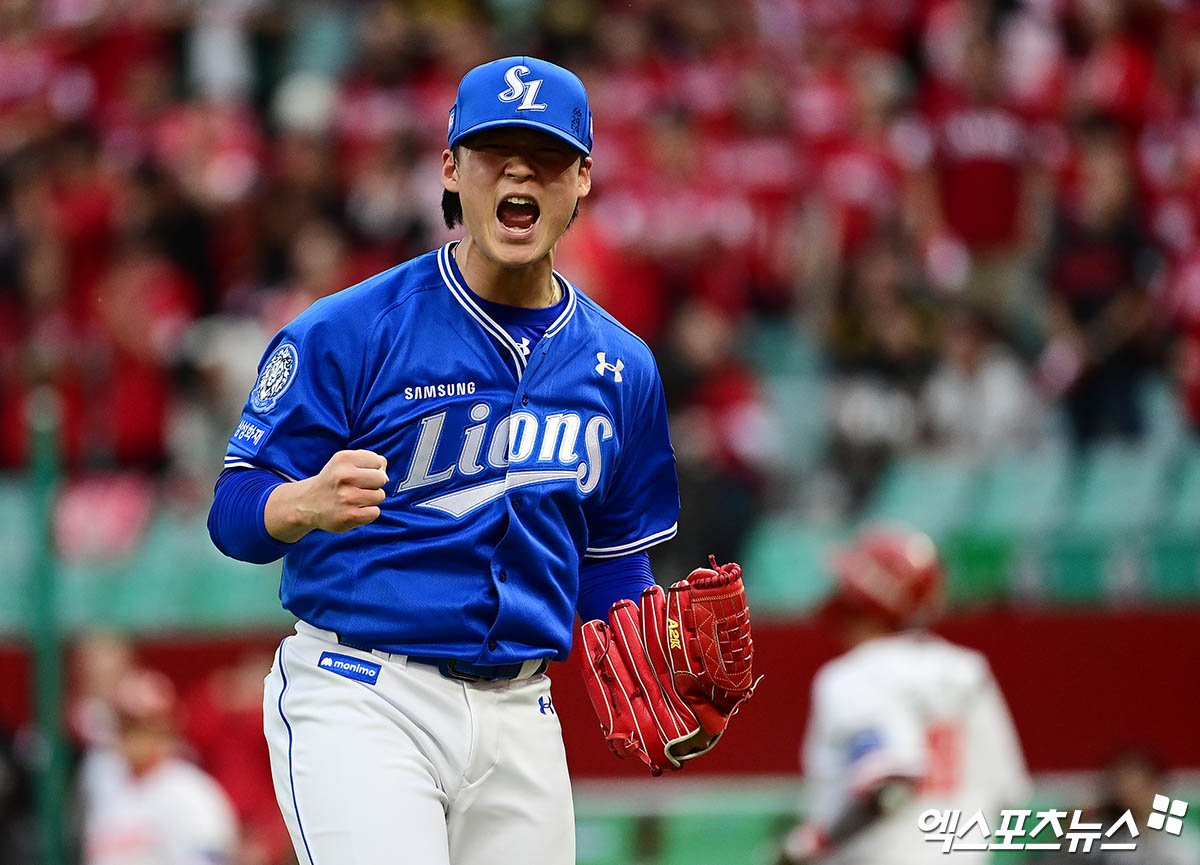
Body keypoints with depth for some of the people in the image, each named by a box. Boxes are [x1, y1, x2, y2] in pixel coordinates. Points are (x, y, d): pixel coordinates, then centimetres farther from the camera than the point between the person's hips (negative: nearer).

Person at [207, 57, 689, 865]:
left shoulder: (621, 367, 11)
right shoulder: (347, 331, -5)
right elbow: (235, 513, -8)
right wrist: (308, 504, -31)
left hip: (520, 720, 5)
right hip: (361, 702, -5)